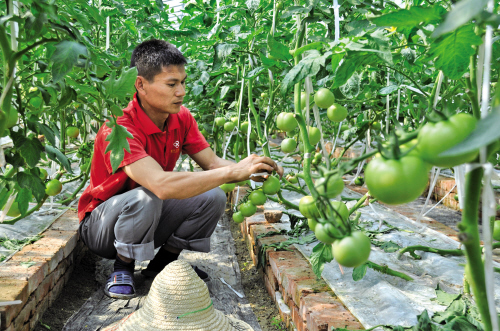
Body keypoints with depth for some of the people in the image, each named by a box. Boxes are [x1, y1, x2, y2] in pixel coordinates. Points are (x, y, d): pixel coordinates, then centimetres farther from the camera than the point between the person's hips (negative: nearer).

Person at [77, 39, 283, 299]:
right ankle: (122, 268, -10)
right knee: (144, 197, -37)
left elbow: (212, 163, -11)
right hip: (100, 226, -6)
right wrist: (233, 172, -45)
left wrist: (254, 172, -31)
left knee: (213, 197, -14)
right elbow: (161, 185, -45)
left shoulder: (181, 118, -7)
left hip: (148, 222, 6)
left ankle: (163, 262, 4)